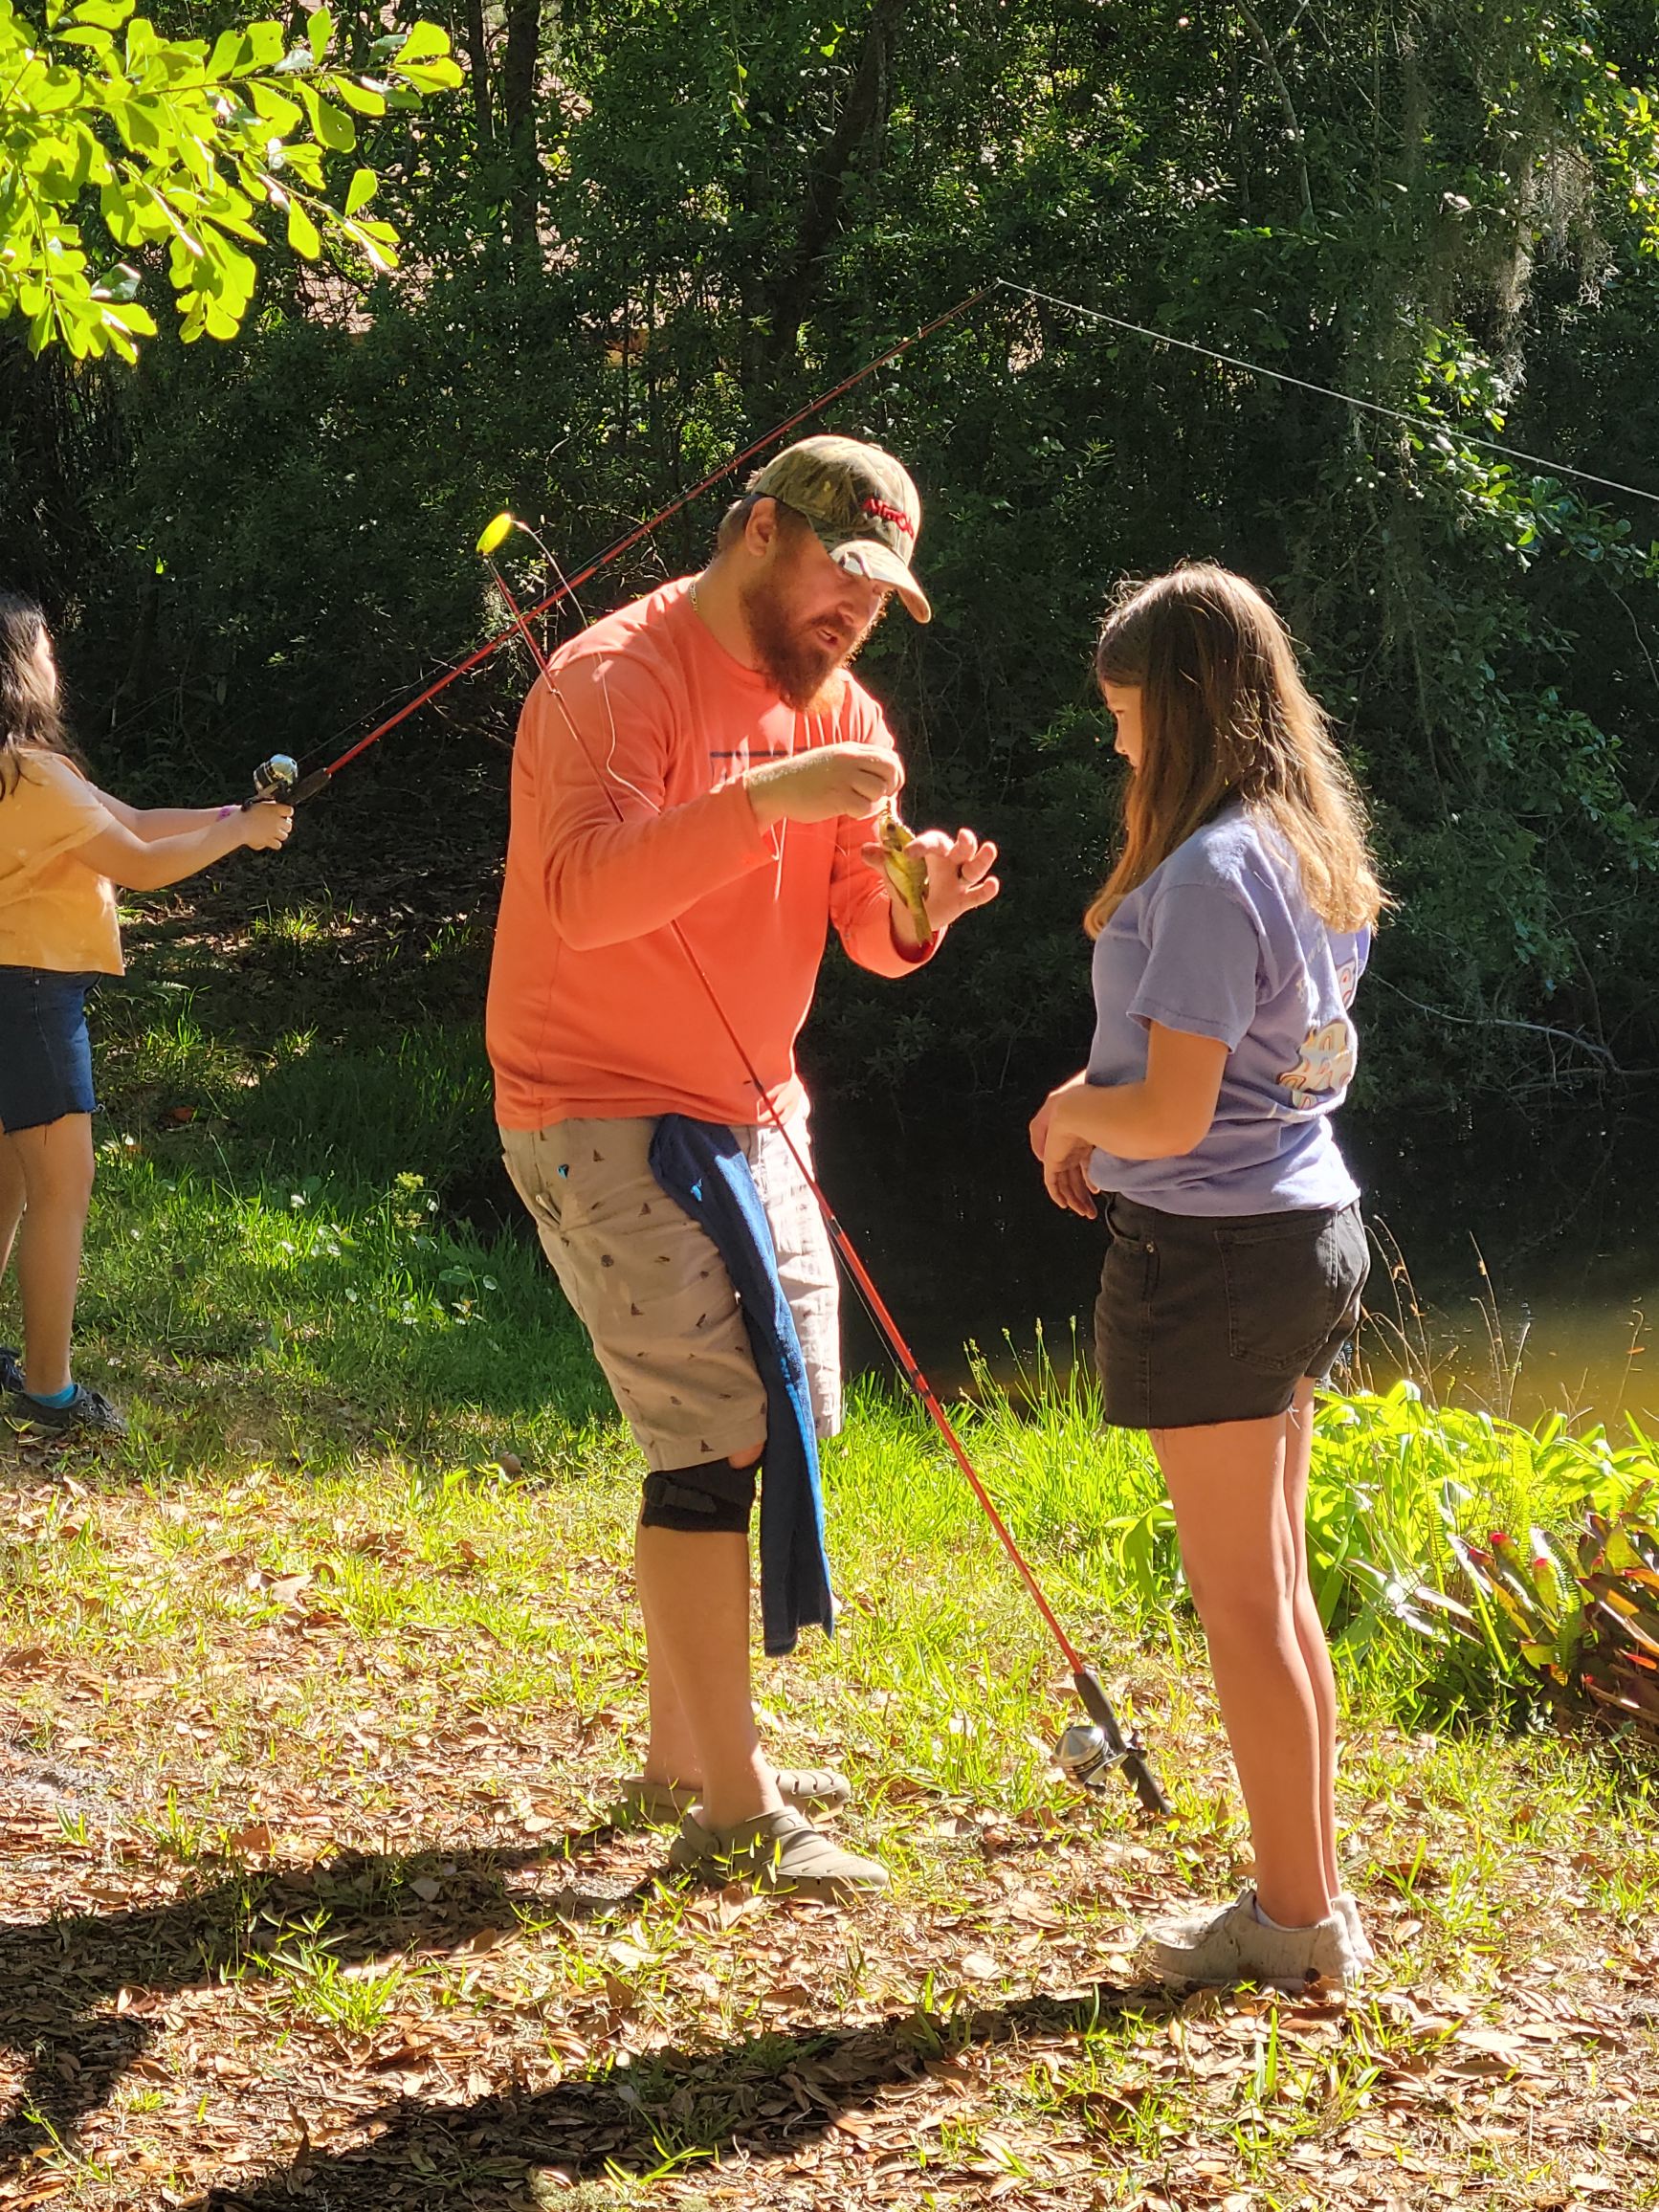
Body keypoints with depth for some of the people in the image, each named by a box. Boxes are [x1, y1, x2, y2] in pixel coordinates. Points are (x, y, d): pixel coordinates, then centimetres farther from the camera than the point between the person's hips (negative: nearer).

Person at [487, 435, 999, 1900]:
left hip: (750, 1110, 9)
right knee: (711, 1433, -12)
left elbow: (868, 938, 4)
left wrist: (916, 896, -19)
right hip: (602, 1115, -9)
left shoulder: (837, 705, 9)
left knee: (786, 1417, 14)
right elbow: (583, 890, -33)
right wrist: (768, 797, -40)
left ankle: (685, 1749, 28)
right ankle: (734, 1809, -6)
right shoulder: (616, 680, -17)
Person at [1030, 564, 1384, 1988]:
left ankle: (1297, 1920, 9)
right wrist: (1103, 1109, 10)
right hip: (1310, 1230, 9)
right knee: (1279, 1584, 16)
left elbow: (1170, 1117, -24)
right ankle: (1315, 1894, 23)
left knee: (1240, 1596, 1)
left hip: (1210, 1255, -9)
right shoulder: (1321, 855, 8)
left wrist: (1072, 1116, -4)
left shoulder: (1208, 873, -20)